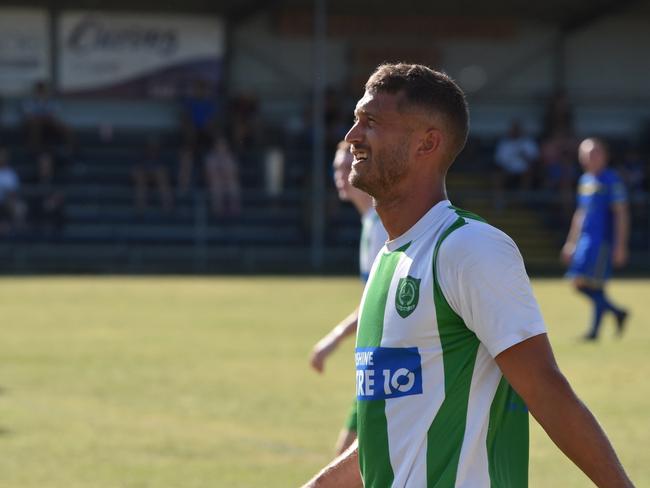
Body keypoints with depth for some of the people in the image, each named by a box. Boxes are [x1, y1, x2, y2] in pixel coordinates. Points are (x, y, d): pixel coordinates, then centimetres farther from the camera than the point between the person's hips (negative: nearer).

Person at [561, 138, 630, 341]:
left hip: (603, 239, -8)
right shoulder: (585, 180, 15)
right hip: (585, 239, 8)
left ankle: (595, 329, 2)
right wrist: (571, 242, 23)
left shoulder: (611, 180, -8)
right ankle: (617, 312, 20)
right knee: (579, 283, 5)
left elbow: (621, 214, -10)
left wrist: (620, 246, -15)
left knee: (594, 284, -10)